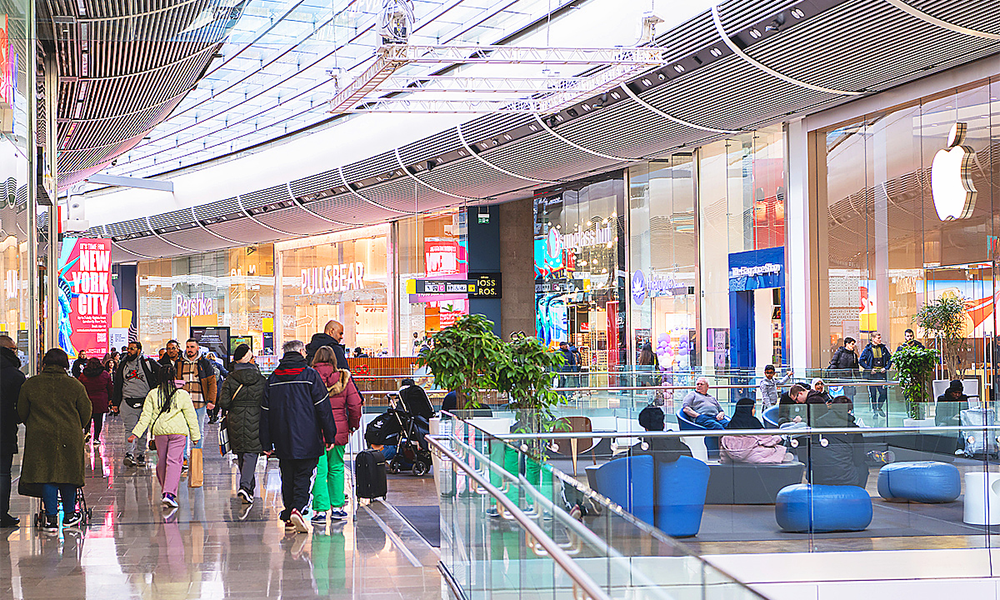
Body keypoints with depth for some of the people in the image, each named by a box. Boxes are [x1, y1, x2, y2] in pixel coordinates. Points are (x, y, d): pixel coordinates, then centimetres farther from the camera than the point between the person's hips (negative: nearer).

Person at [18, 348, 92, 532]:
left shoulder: (29, 385, -1)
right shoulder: (75, 386, -2)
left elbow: (21, 413, 8)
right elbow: (86, 413, 4)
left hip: (40, 437, 0)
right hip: (70, 438, 0)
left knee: (48, 476, 4)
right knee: (68, 474, 12)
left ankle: (51, 518, 1)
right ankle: (69, 514, 23)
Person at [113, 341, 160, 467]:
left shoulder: (147, 363, 2)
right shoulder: (123, 365, 11)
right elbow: (117, 385, 16)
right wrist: (115, 403, 13)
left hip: (145, 403, -1)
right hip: (128, 402, 1)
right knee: (130, 429, -9)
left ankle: (140, 454, 13)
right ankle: (129, 454, -15)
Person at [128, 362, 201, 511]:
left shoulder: (153, 394, 2)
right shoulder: (182, 394, -2)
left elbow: (146, 416, 0)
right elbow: (191, 416, 2)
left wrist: (136, 433, 2)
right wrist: (195, 435, 10)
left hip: (159, 431, 2)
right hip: (178, 431, -2)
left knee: (161, 461, 16)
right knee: (174, 461, -6)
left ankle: (165, 491, 27)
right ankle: (169, 494, -19)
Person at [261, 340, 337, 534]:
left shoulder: (273, 378, 9)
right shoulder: (310, 375, -4)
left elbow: (265, 413, 10)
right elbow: (323, 408, -5)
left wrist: (266, 443, 14)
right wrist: (330, 436, 0)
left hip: (283, 440, 4)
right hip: (307, 440, -4)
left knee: (288, 478, 11)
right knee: (303, 476, -1)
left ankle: (289, 517, 12)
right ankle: (297, 509, -21)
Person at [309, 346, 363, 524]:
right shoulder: (343, 378, 0)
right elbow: (355, 404, 0)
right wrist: (353, 424, 14)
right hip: (339, 430, 2)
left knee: (319, 471, 0)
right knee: (336, 469, 15)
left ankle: (320, 510, -5)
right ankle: (337, 507, 18)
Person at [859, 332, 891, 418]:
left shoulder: (883, 348, 8)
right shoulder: (868, 349, -2)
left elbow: (890, 359, 15)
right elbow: (861, 360, -2)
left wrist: (886, 368, 0)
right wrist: (869, 369, -11)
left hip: (881, 373, 2)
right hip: (871, 374, -2)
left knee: (884, 392, -4)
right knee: (872, 394, 1)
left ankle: (880, 408, 18)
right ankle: (874, 410, 13)